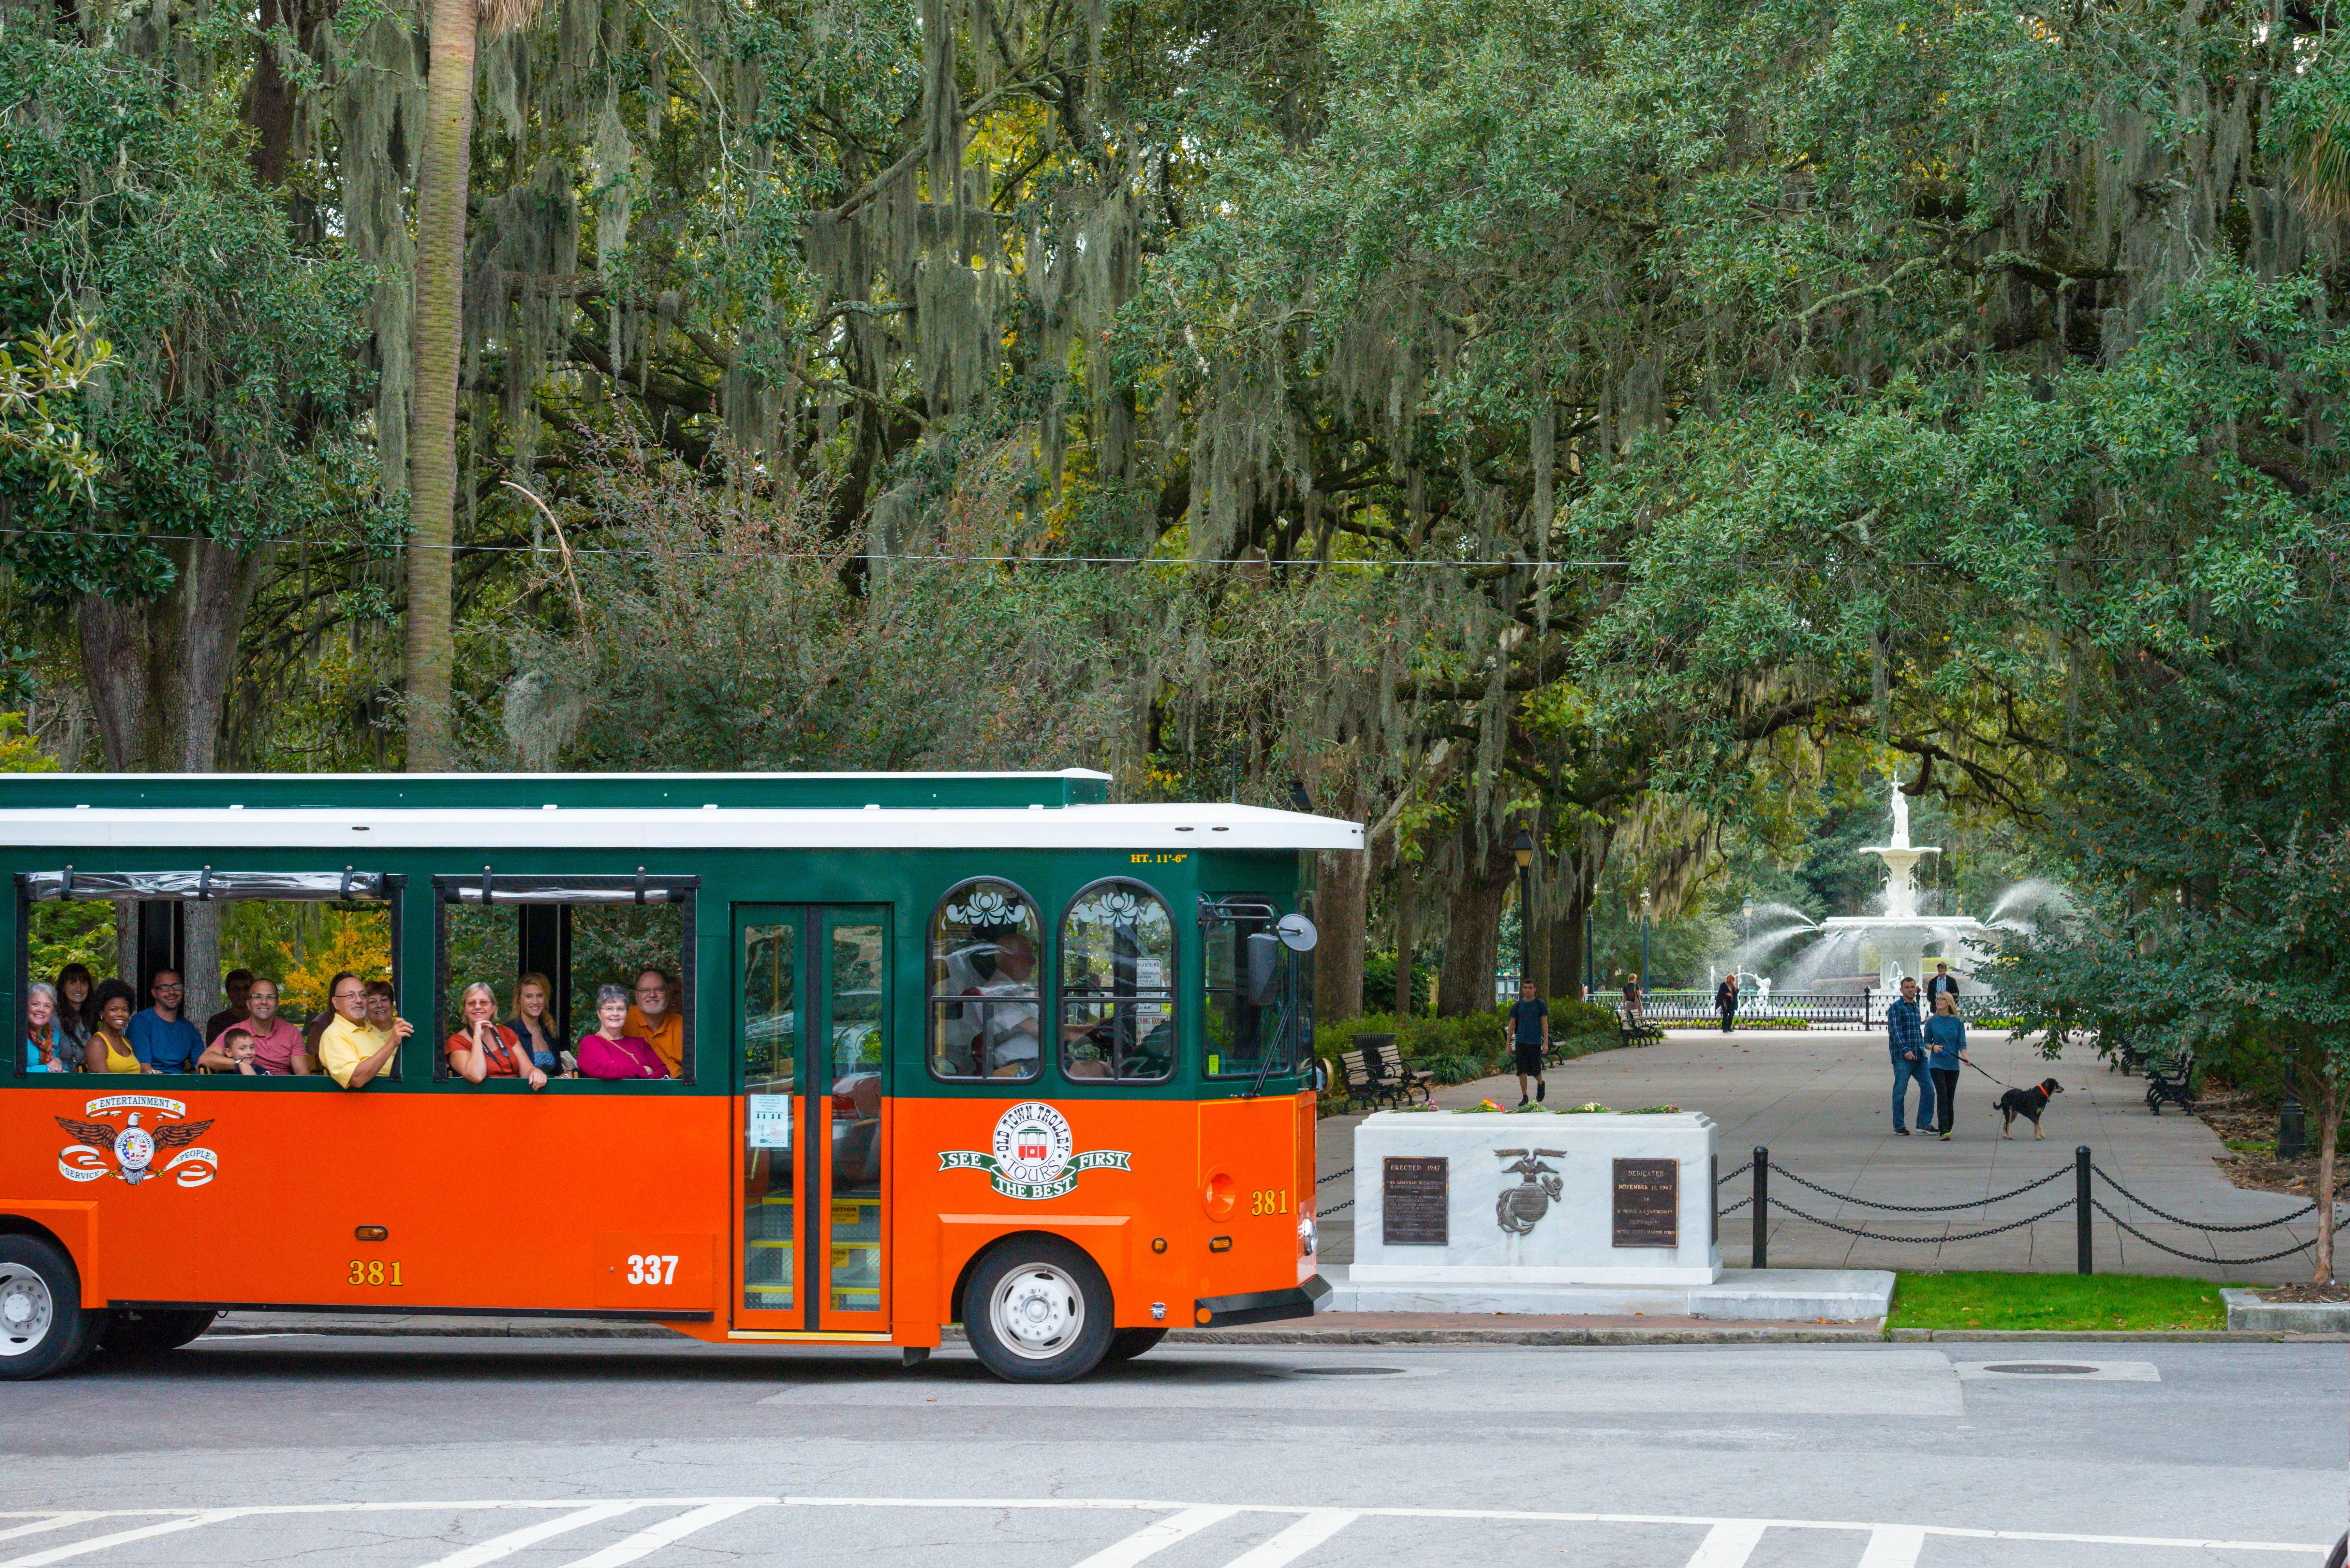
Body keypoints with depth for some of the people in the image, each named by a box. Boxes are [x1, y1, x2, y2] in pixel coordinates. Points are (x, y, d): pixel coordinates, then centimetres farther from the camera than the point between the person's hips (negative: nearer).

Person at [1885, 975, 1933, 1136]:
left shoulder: (1916, 1007, 19)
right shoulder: (1896, 1008, -4)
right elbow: (1895, 1030, -14)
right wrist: (1906, 1050, -24)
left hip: (1919, 1056, 7)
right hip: (1903, 1057, -7)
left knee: (1928, 1087, 0)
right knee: (1900, 1091, -3)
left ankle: (1924, 1124, 8)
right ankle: (1899, 1126, 5)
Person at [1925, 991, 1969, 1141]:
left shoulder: (1958, 1022, 3)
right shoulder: (1932, 1021, 3)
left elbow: (1962, 1043, 2)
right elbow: (1926, 1042, 10)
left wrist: (1965, 1056, -15)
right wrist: (1933, 1047, -12)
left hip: (1953, 1065, 2)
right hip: (1937, 1064, -2)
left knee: (1950, 1098, 6)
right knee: (1942, 1096, -13)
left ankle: (1947, 1129, 21)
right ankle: (1944, 1131, -18)